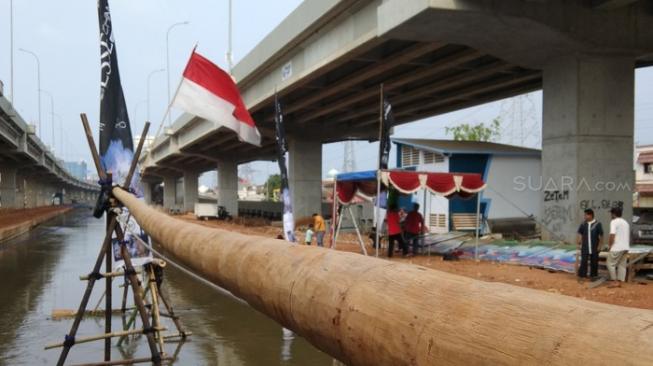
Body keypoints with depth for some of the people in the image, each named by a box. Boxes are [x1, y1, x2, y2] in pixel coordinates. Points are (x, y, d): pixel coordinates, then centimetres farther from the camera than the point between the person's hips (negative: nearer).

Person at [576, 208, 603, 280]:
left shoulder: (597, 224, -7)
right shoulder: (583, 224, 1)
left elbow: (601, 236, -2)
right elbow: (579, 234, 10)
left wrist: (599, 246, -5)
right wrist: (578, 243, 0)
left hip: (594, 248, -1)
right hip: (585, 248, 1)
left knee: (594, 262, 9)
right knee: (583, 262, -3)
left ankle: (593, 276, 21)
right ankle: (582, 276, 2)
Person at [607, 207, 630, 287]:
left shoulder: (614, 222, -9)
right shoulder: (625, 222, 17)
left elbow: (612, 235, -17)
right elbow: (628, 236, 20)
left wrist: (610, 246, -7)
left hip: (617, 247, -8)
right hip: (625, 247, 8)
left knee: (611, 264, 0)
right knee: (622, 265, 9)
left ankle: (615, 281, -3)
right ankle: (619, 282, 8)